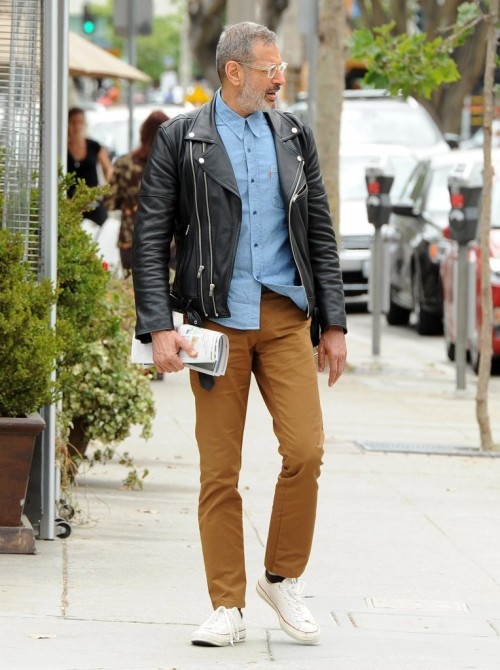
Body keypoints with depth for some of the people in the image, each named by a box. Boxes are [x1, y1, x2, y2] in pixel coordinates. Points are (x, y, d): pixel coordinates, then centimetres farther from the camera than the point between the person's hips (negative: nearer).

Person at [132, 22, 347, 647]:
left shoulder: (294, 136, 12)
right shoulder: (180, 139, 1)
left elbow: (320, 235, 15)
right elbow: (150, 238, -1)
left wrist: (334, 323, 9)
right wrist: (158, 327, -10)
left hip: (286, 316, 2)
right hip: (217, 319, -2)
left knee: (305, 450, -10)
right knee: (219, 471, -1)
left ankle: (283, 578, 9)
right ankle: (227, 608, 8)